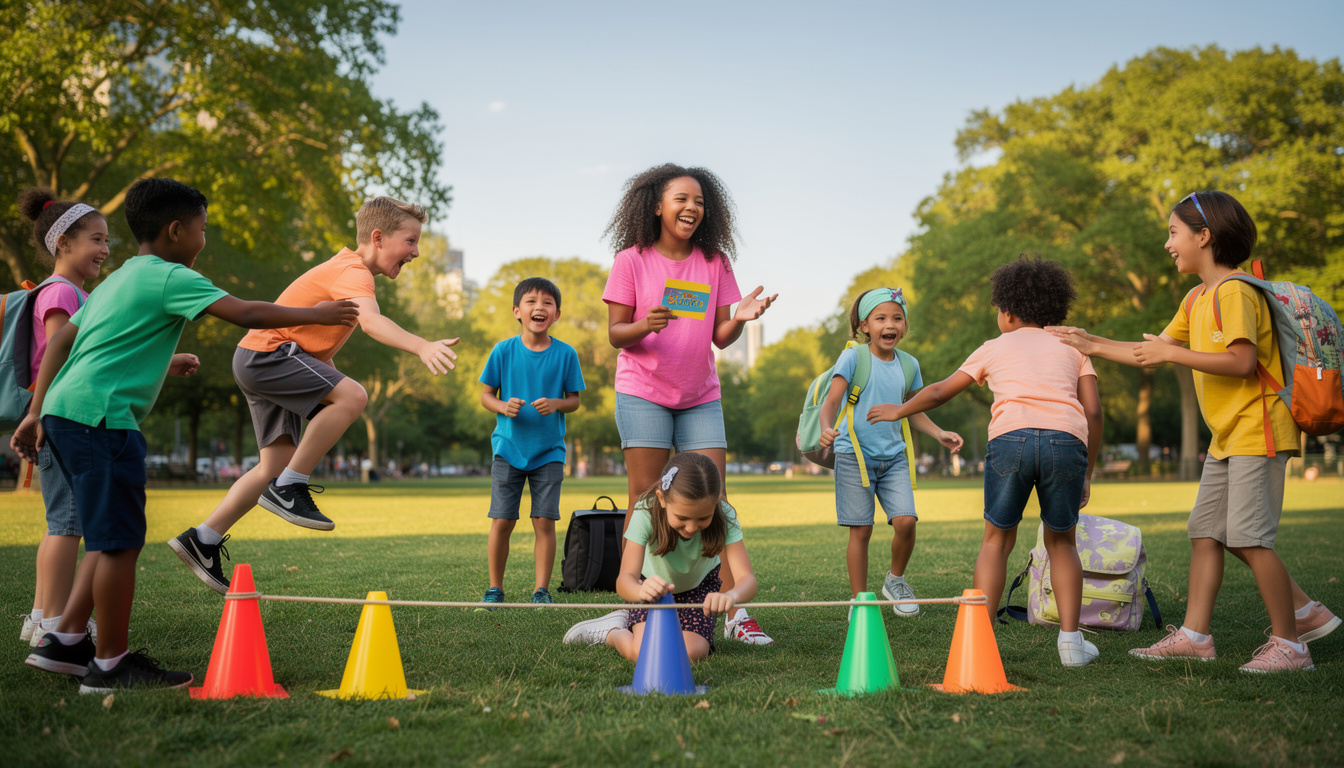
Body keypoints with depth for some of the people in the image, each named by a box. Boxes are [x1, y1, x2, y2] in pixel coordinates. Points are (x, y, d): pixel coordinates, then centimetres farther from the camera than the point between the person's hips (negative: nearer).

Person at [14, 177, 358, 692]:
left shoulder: (119, 279, 23)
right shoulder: (170, 277, -5)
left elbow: (61, 341, 24)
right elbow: (245, 314, -13)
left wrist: (37, 413, 27)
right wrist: (315, 314, -2)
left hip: (63, 410, 10)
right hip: (99, 415, -10)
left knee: (111, 538, 16)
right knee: (119, 542, -5)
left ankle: (64, 641, 18)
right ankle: (111, 665, 1)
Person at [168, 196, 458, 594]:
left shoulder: (345, 266, 16)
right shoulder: (354, 273, -18)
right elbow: (371, 320, -40)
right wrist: (421, 346, -55)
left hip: (263, 361, 11)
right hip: (266, 353, -11)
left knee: (276, 465, 9)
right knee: (352, 396, -27)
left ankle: (201, 541, 15)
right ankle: (289, 488, -19)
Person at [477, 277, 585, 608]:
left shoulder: (566, 354, -3)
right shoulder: (503, 351, -4)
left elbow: (575, 399, 3)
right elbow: (485, 395, 3)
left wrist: (556, 404, -18)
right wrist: (503, 406, -17)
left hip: (549, 450, 0)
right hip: (508, 448, 0)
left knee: (544, 521, -2)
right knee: (502, 521, -1)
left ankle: (541, 591, 9)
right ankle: (495, 589, 14)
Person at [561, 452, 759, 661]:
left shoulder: (724, 516, -33)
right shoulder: (646, 512, -36)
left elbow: (747, 578, -42)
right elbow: (625, 579, -43)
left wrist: (731, 595, -67)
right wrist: (641, 591, -68)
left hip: (700, 584, 1)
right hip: (654, 582, -1)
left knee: (692, 652, -23)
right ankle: (612, 631, 9)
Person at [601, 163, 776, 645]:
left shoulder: (714, 263, 5)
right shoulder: (632, 261, -3)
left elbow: (720, 337, 3)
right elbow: (615, 333, -4)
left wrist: (741, 318, -18)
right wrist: (643, 326, -26)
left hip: (700, 397, 3)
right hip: (643, 393, -3)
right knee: (644, 500, -3)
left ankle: (736, 614, -2)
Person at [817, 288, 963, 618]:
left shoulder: (909, 365, 9)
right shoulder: (853, 358, -7)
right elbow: (831, 402, -12)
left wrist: (939, 434, 10)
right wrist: (827, 428, -31)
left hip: (894, 456, 4)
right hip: (854, 454, -4)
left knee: (905, 520, -11)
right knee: (861, 529, -3)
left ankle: (895, 580, 16)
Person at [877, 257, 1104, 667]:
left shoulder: (995, 347, 25)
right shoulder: (1072, 345, 26)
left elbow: (939, 392, 31)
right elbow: (1093, 410, 15)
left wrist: (898, 411, 49)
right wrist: (1087, 473, 23)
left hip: (1011, 435, -1)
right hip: (1067, 440, 1)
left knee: (997, 539, 13)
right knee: (1061, 541, 18)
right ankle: (1070, 639, 9)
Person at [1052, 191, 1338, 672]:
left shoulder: (1234, 291, -14)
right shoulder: (1197, 299, 16)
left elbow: (1242, 361, -24)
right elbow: (1154, 354, 21)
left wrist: (1173, 352, -21)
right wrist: (1093, 345, 18)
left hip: (1257, 430, -10)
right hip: (1228, 436, 10)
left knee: (1248, 536, -10)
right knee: (1205, 531, 7)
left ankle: (1289, 643, -2)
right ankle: (1195, 634, 10)